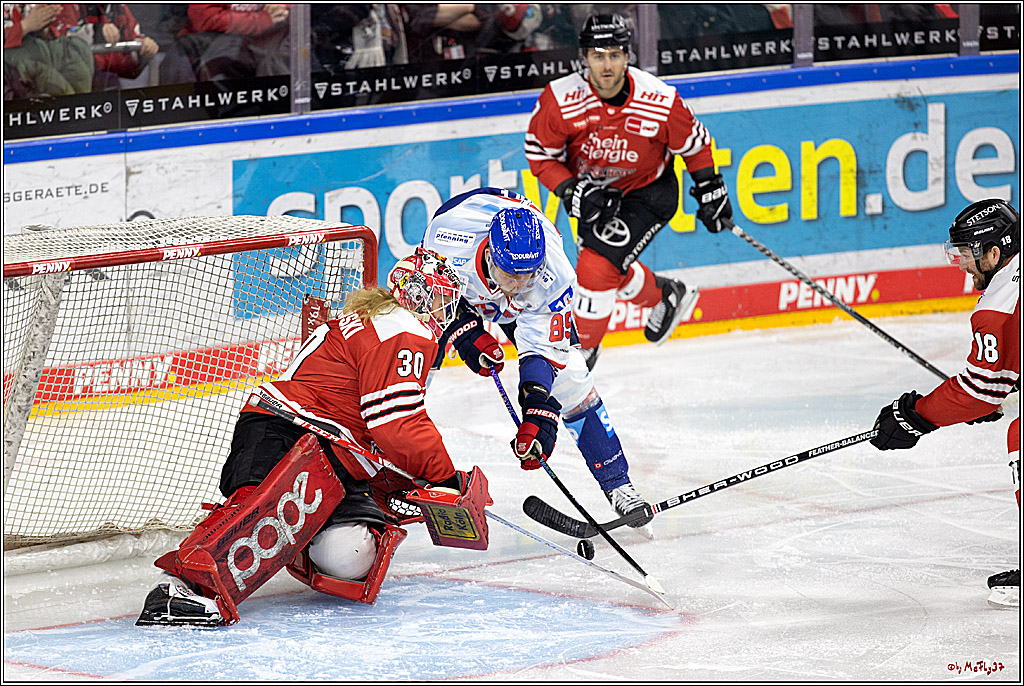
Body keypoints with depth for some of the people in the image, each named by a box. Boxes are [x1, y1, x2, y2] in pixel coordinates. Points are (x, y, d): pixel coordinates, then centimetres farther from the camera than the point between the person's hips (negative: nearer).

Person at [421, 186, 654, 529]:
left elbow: (543, 351, -31)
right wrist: (465, 332, -30)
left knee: (568, 374, -11)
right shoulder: (449, 237, -43)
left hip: (521, 310, 0)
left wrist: (539, 414, -41)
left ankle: (616, 481, 1)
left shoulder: (554, 277, -38)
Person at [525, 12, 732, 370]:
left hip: (647, 191, -4)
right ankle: (666, 296, 47)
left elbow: (693, 143, -8)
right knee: (607, 269, 18)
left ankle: (582, 351, 3)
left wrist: (710, 191, -1)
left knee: (596, 269, -17)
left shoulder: (660, 101, -27)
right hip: (592, 188, 4)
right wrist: (573, 193, -24)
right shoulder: (561, 100, -26)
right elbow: (540, 154, -12)